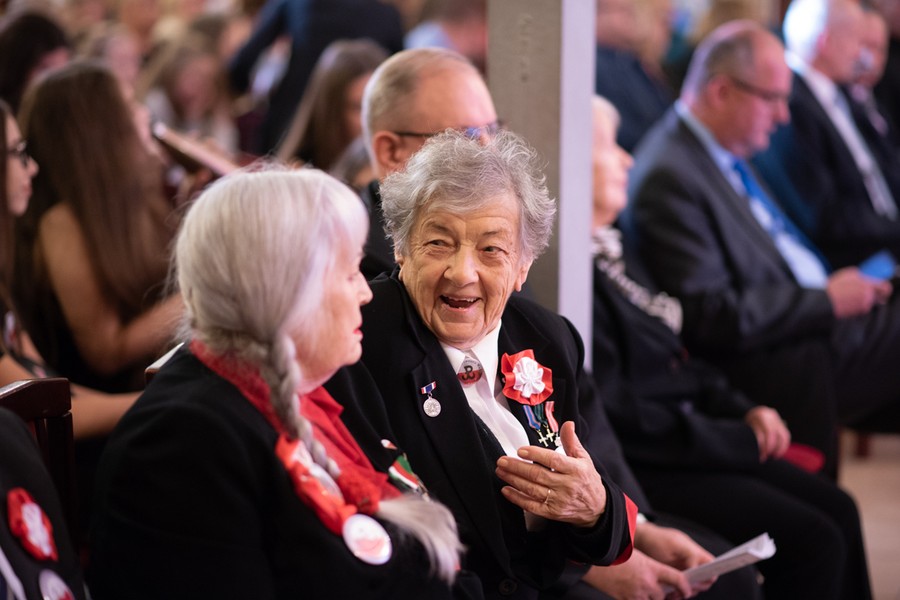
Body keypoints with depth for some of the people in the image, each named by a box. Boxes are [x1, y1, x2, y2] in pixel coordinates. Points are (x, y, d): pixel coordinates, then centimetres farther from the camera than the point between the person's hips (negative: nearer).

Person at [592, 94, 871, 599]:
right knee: (813, 541, -15)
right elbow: (618, 415, -21)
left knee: (837, 508, 0)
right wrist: (738, 439, -12)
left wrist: (744, 410, 4)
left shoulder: (611, 248, 12)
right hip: (643, 467, -10)